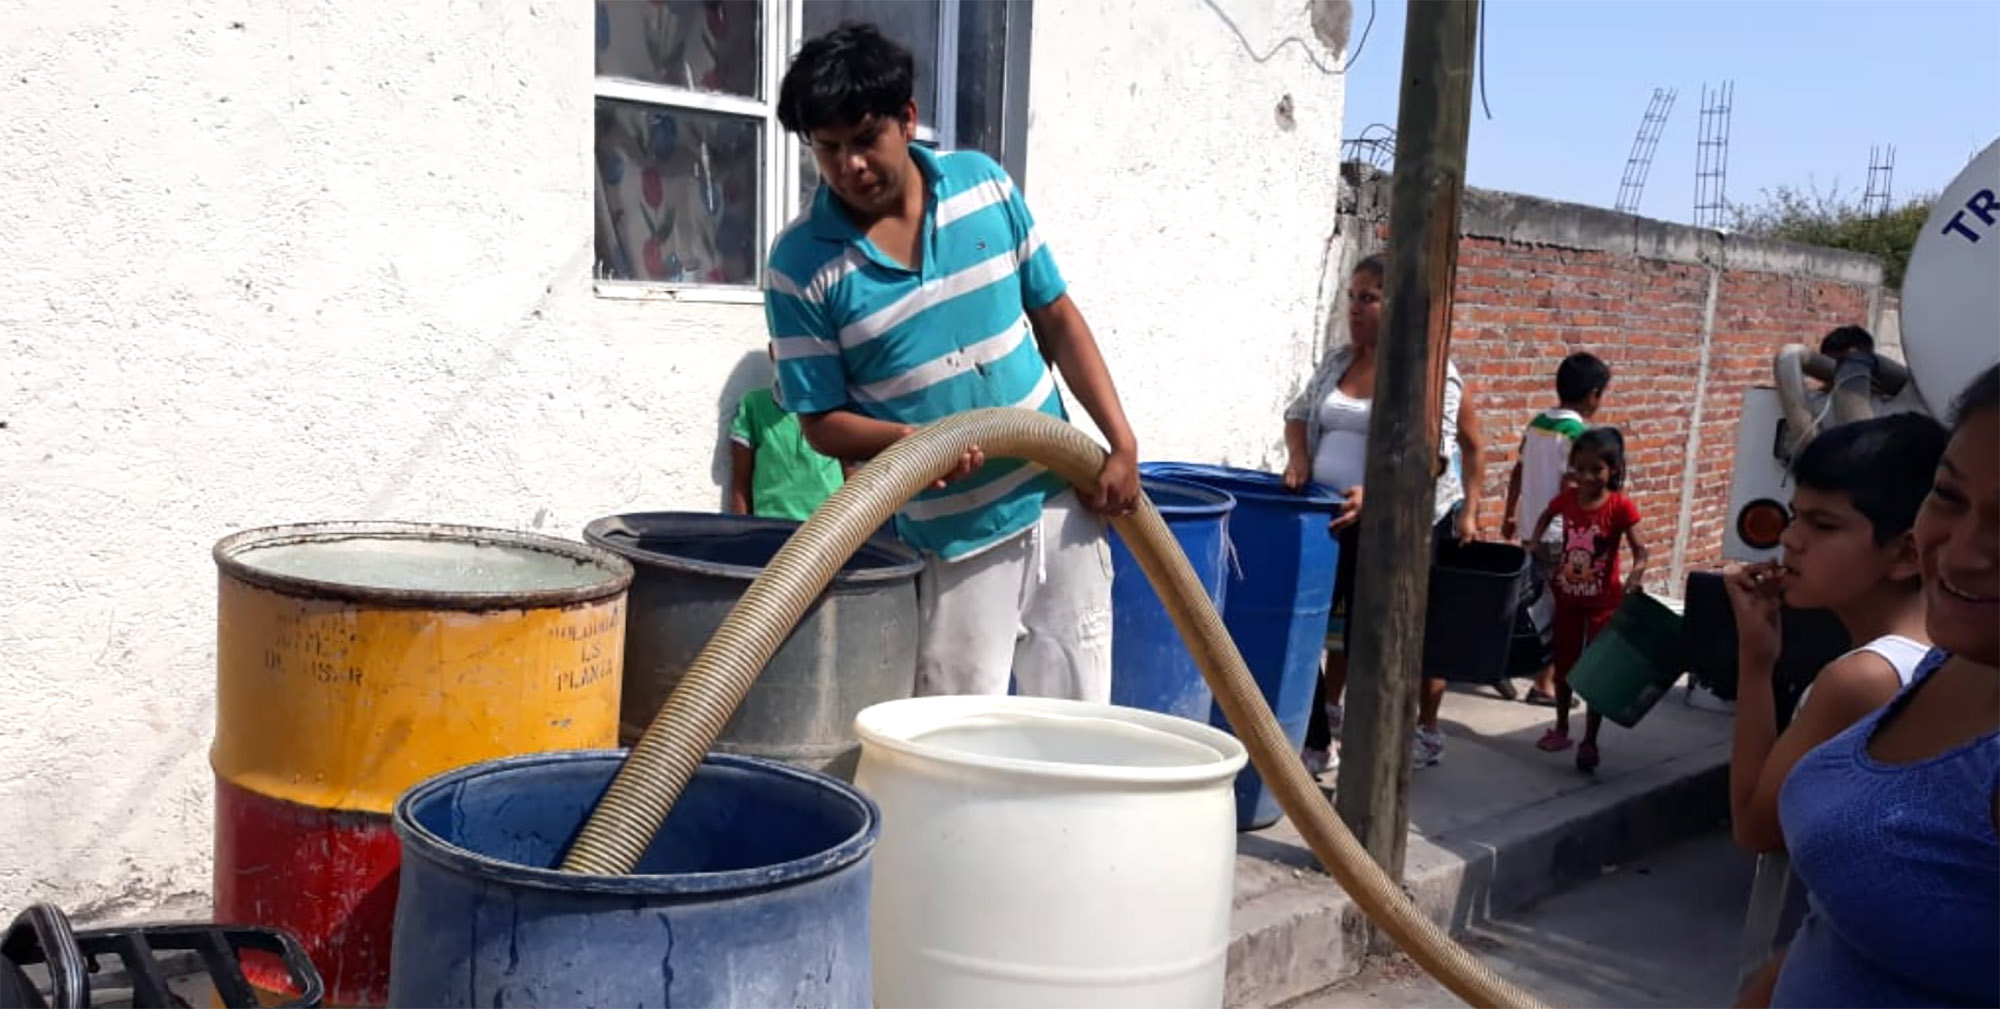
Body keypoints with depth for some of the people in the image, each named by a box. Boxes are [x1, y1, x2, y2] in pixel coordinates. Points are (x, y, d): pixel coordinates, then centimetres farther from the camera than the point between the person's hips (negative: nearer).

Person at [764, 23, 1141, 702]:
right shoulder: (800, 265, -11)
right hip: (950, 540, -3)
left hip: (1058, 503, 3)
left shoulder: (983, 183, -1)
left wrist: (1121, 442, -1)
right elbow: (821, 419, -6)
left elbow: (1057, 318, 6)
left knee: (1079, 719, 10)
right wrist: (903, 439, -26)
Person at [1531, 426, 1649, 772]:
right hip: (1567, 596, 4)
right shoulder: (1567, 498, -7)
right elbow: (1546, 517, 16)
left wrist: (1636, 575, -41)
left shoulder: (1620, 507, -19)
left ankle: (1589, 742, 10)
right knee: (1564, 663, 17)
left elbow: (1639, 550, -22)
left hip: (1603, 601, -4)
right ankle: (1561, 729, 34)